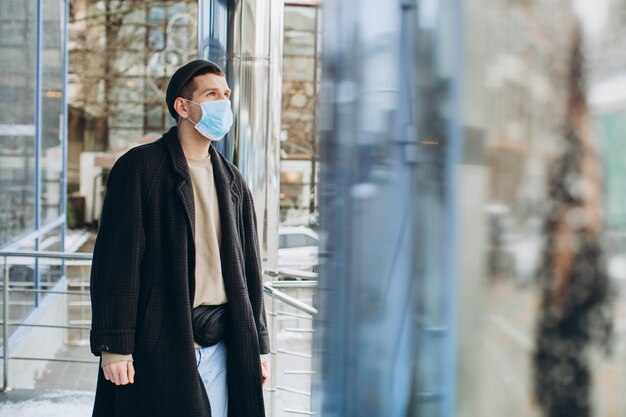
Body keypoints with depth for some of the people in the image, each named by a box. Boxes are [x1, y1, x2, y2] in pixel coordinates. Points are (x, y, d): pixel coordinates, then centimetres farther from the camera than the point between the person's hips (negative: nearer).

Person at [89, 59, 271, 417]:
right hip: (159, 348, -5)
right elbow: (117, 261, -9)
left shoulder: (232, 180, 14)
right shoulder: (139, 167, -4)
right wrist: (114, 346, -13)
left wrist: (259, 346, 14)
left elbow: (249, 267, 16)